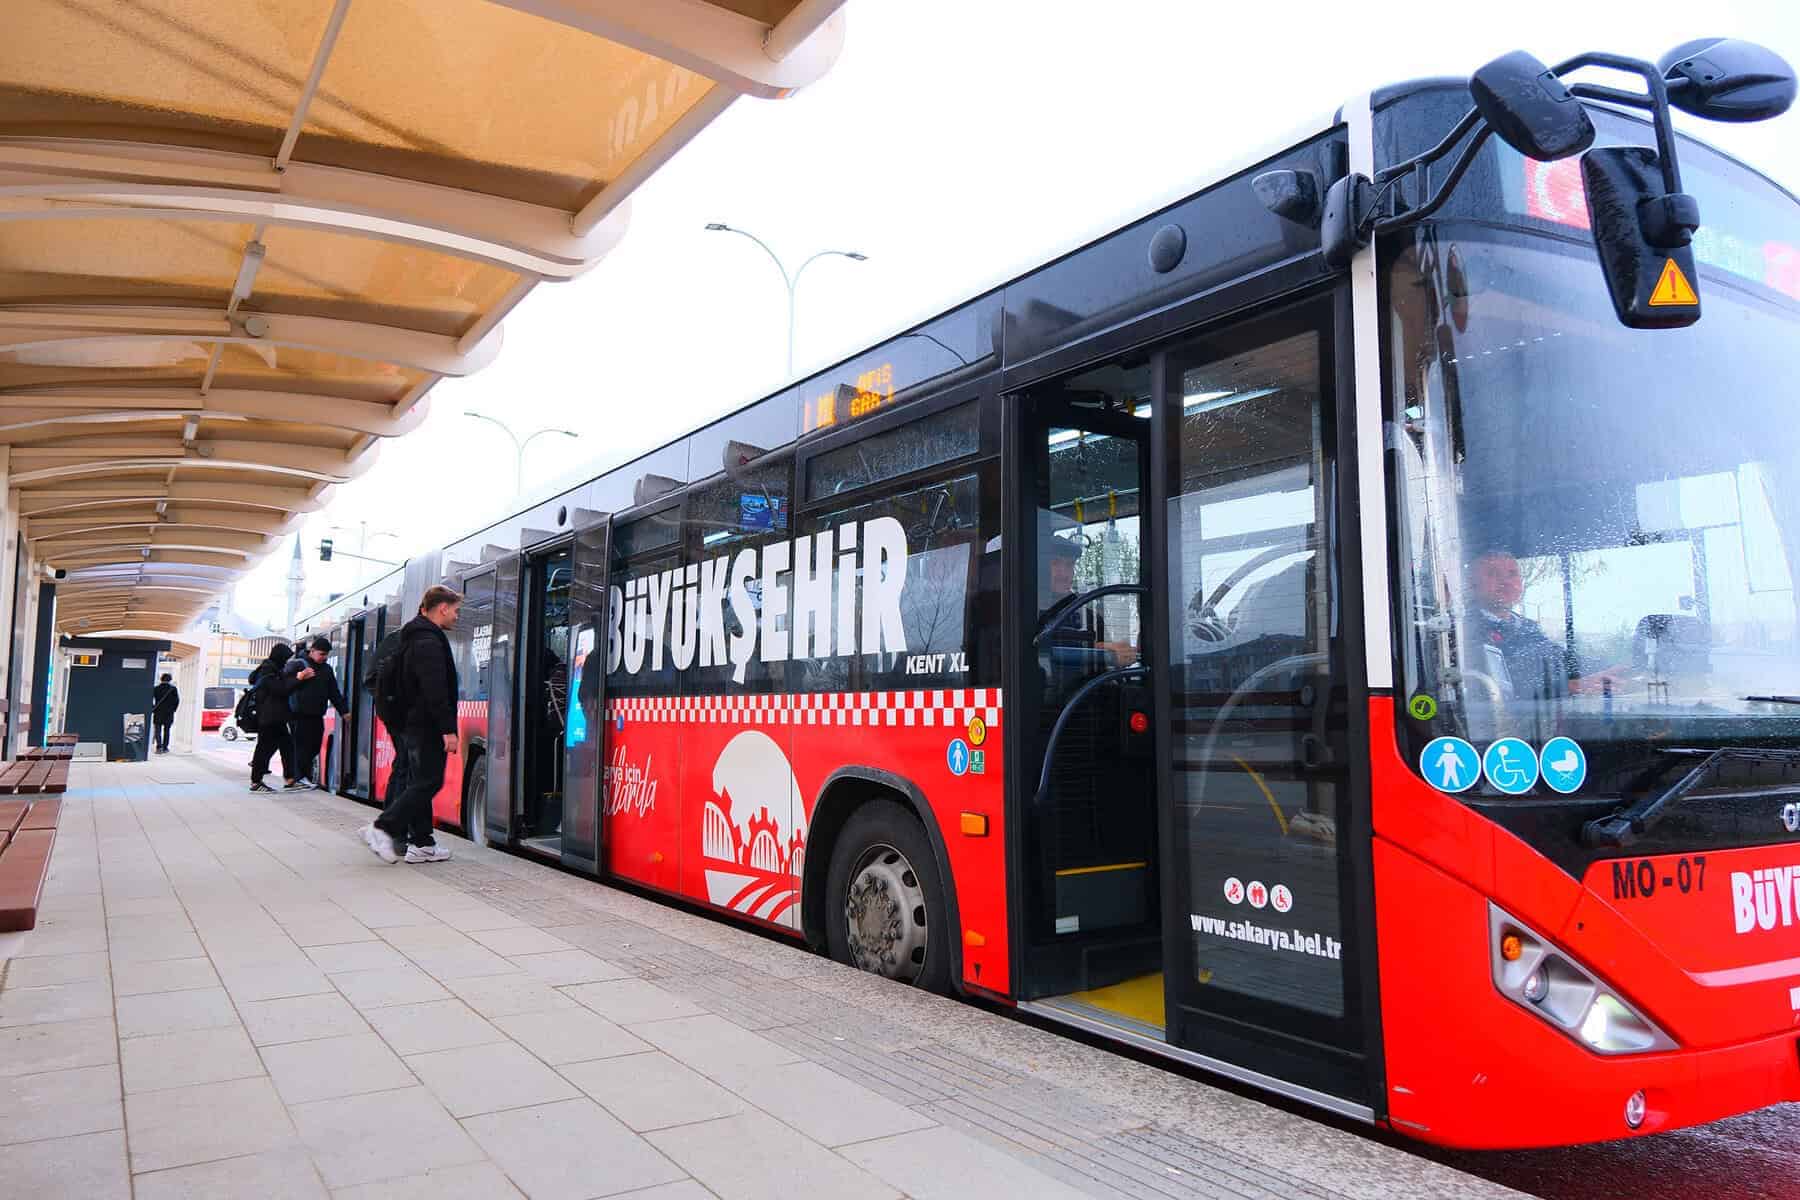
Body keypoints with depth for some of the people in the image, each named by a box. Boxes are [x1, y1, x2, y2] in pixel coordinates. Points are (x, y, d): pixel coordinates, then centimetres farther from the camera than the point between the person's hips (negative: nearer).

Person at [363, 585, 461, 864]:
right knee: (428, 782, -7)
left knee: (420, 782, 10)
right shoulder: (429, 641, -15)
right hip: (426, 726, -11)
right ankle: (383, 828, -9)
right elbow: (435, 690, -23)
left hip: (412, 724, 11)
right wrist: (448, 729, -23)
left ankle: (421, 843, 13)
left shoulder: (417, 637, 19)